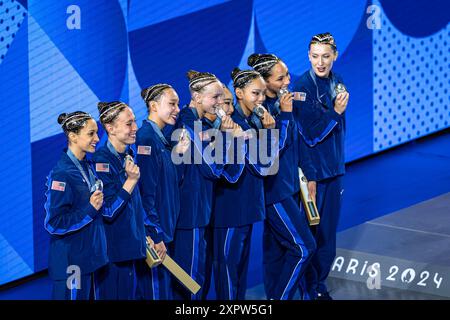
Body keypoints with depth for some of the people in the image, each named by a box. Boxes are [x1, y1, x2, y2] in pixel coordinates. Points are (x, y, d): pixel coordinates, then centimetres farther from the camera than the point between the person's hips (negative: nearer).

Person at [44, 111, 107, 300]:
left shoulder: (87, 167, 10)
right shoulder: (62, 174, -17)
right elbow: (54, 223, -19)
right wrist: (90, 209, -20)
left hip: (90, 254, 9)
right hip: (71, 262, -9)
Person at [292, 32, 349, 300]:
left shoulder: (337, 83, 5)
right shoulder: (303, 87, -15)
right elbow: (309, 134, -16)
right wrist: (335, 112, -18)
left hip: (334, 167, 6)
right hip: (312, 169, -6)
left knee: (328, 231, 11)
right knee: (309, 232, 2)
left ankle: (320, 284, 24)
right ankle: (308, 288, 14)